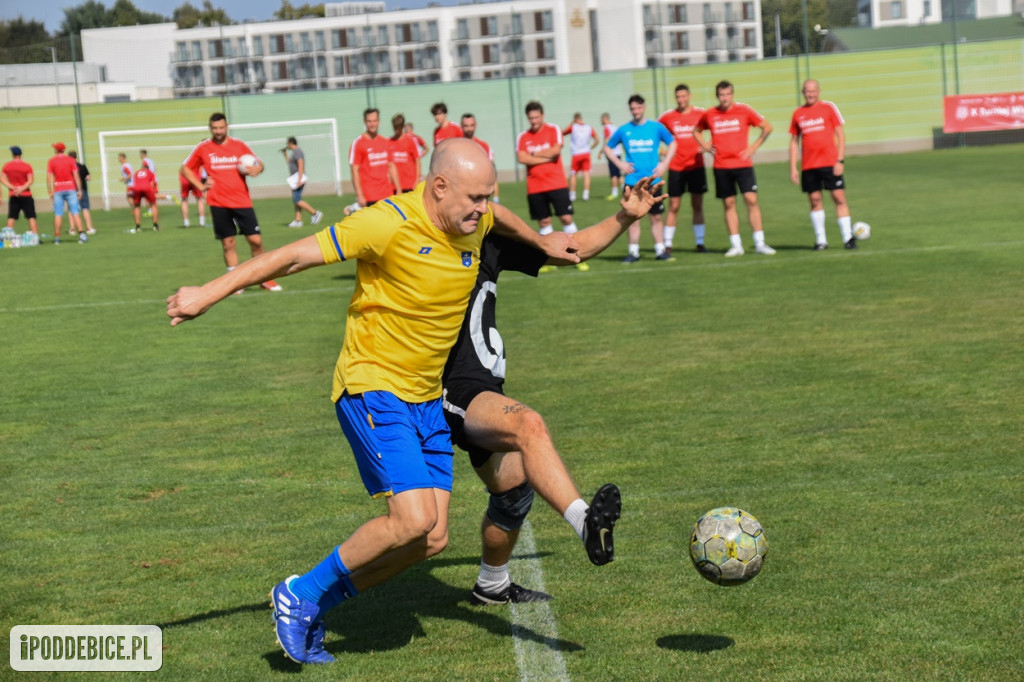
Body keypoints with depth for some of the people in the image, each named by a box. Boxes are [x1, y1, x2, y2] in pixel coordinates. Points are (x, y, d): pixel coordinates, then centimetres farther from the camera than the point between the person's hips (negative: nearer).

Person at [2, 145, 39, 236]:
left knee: (11, 218, 5)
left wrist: (13, 188, -8)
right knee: (31, 217, -1)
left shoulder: (6, 166, 3)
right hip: (26, 195, -2)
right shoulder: (27, 166, -4)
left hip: (12, 196, 2)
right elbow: (31, 180, -11)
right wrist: (22, 189, -13)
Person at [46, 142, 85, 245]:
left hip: (58, 190, 0)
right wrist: (79, 190, 1)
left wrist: (50, 192, 2)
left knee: (58, 214, 3)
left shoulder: (51, 161, 1)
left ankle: (57, 237, 2)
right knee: (75, 212, -3)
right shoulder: (70, 160, 2)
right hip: (71, 189, 0)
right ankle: (81, 234, -12)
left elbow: (49, 178, -2)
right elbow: (76, 176, -2)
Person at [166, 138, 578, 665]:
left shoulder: (472, 223, 2)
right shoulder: (389, 224, -20)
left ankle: (316, 605, 16)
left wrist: (542, 242, 47)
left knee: (432, 539, 0)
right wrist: (207, 294, -18)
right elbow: (295, 255, -18)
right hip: (372, 389, -8)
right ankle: (300, 595, 0)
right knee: (413, 519, -21)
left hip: (427, 399, 8)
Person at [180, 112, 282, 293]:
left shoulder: (239, 146, 5)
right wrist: (201, 186, 0)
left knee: (256, 240, -3)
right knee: (228, 243, 2)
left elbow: (258, 163, 13)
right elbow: (185, 169, 12)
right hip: (219, 203, -1)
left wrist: (257, 169, -11)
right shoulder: (203, 148, 3)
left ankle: (264, 278, 13)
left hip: (242, 201, 1)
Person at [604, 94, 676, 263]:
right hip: (632, 181, 0)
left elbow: (672, 143, 14)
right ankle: (633, 252, 7)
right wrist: (619, 163, 0)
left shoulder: (656, 127, 2)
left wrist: (664, 163, 2)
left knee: (656, 217, 3)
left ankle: (660, 250, 9)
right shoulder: (623, 130, 3)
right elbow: (608, 148, 14)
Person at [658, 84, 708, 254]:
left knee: (697, 205, 5)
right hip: (676, 168, -1)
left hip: (696, 166, 1)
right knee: (673, 207, -1)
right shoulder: (667, 116, -1)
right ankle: (667, 244, 3)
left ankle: (700, 242, 11)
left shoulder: (700, 114, -1)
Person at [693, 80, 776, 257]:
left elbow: (767, 127, 5)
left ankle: (760, 243, -5)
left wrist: (754, 147, -1)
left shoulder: (744, 111, -1)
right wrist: (705, 146, 7)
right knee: (729, 204, 3)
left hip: (743, 163, -2)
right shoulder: (709, 115, 5)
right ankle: (736, 245, 9)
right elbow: (697, 131, 23)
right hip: (721, 166, 2)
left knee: (751, 200, -9)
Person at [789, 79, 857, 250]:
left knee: (839, 198, -5)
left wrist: (840, 160, -7)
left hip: (830, 163, -2)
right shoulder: (798, 113, 9)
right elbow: (794, 141, 13)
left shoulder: (829, 108, 3)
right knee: (815, 200, 3)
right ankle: (820, 240, 9)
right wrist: (793, 168, 7)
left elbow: (840, 135, 2)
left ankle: (848, 237, -1)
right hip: (808, 166, 2)